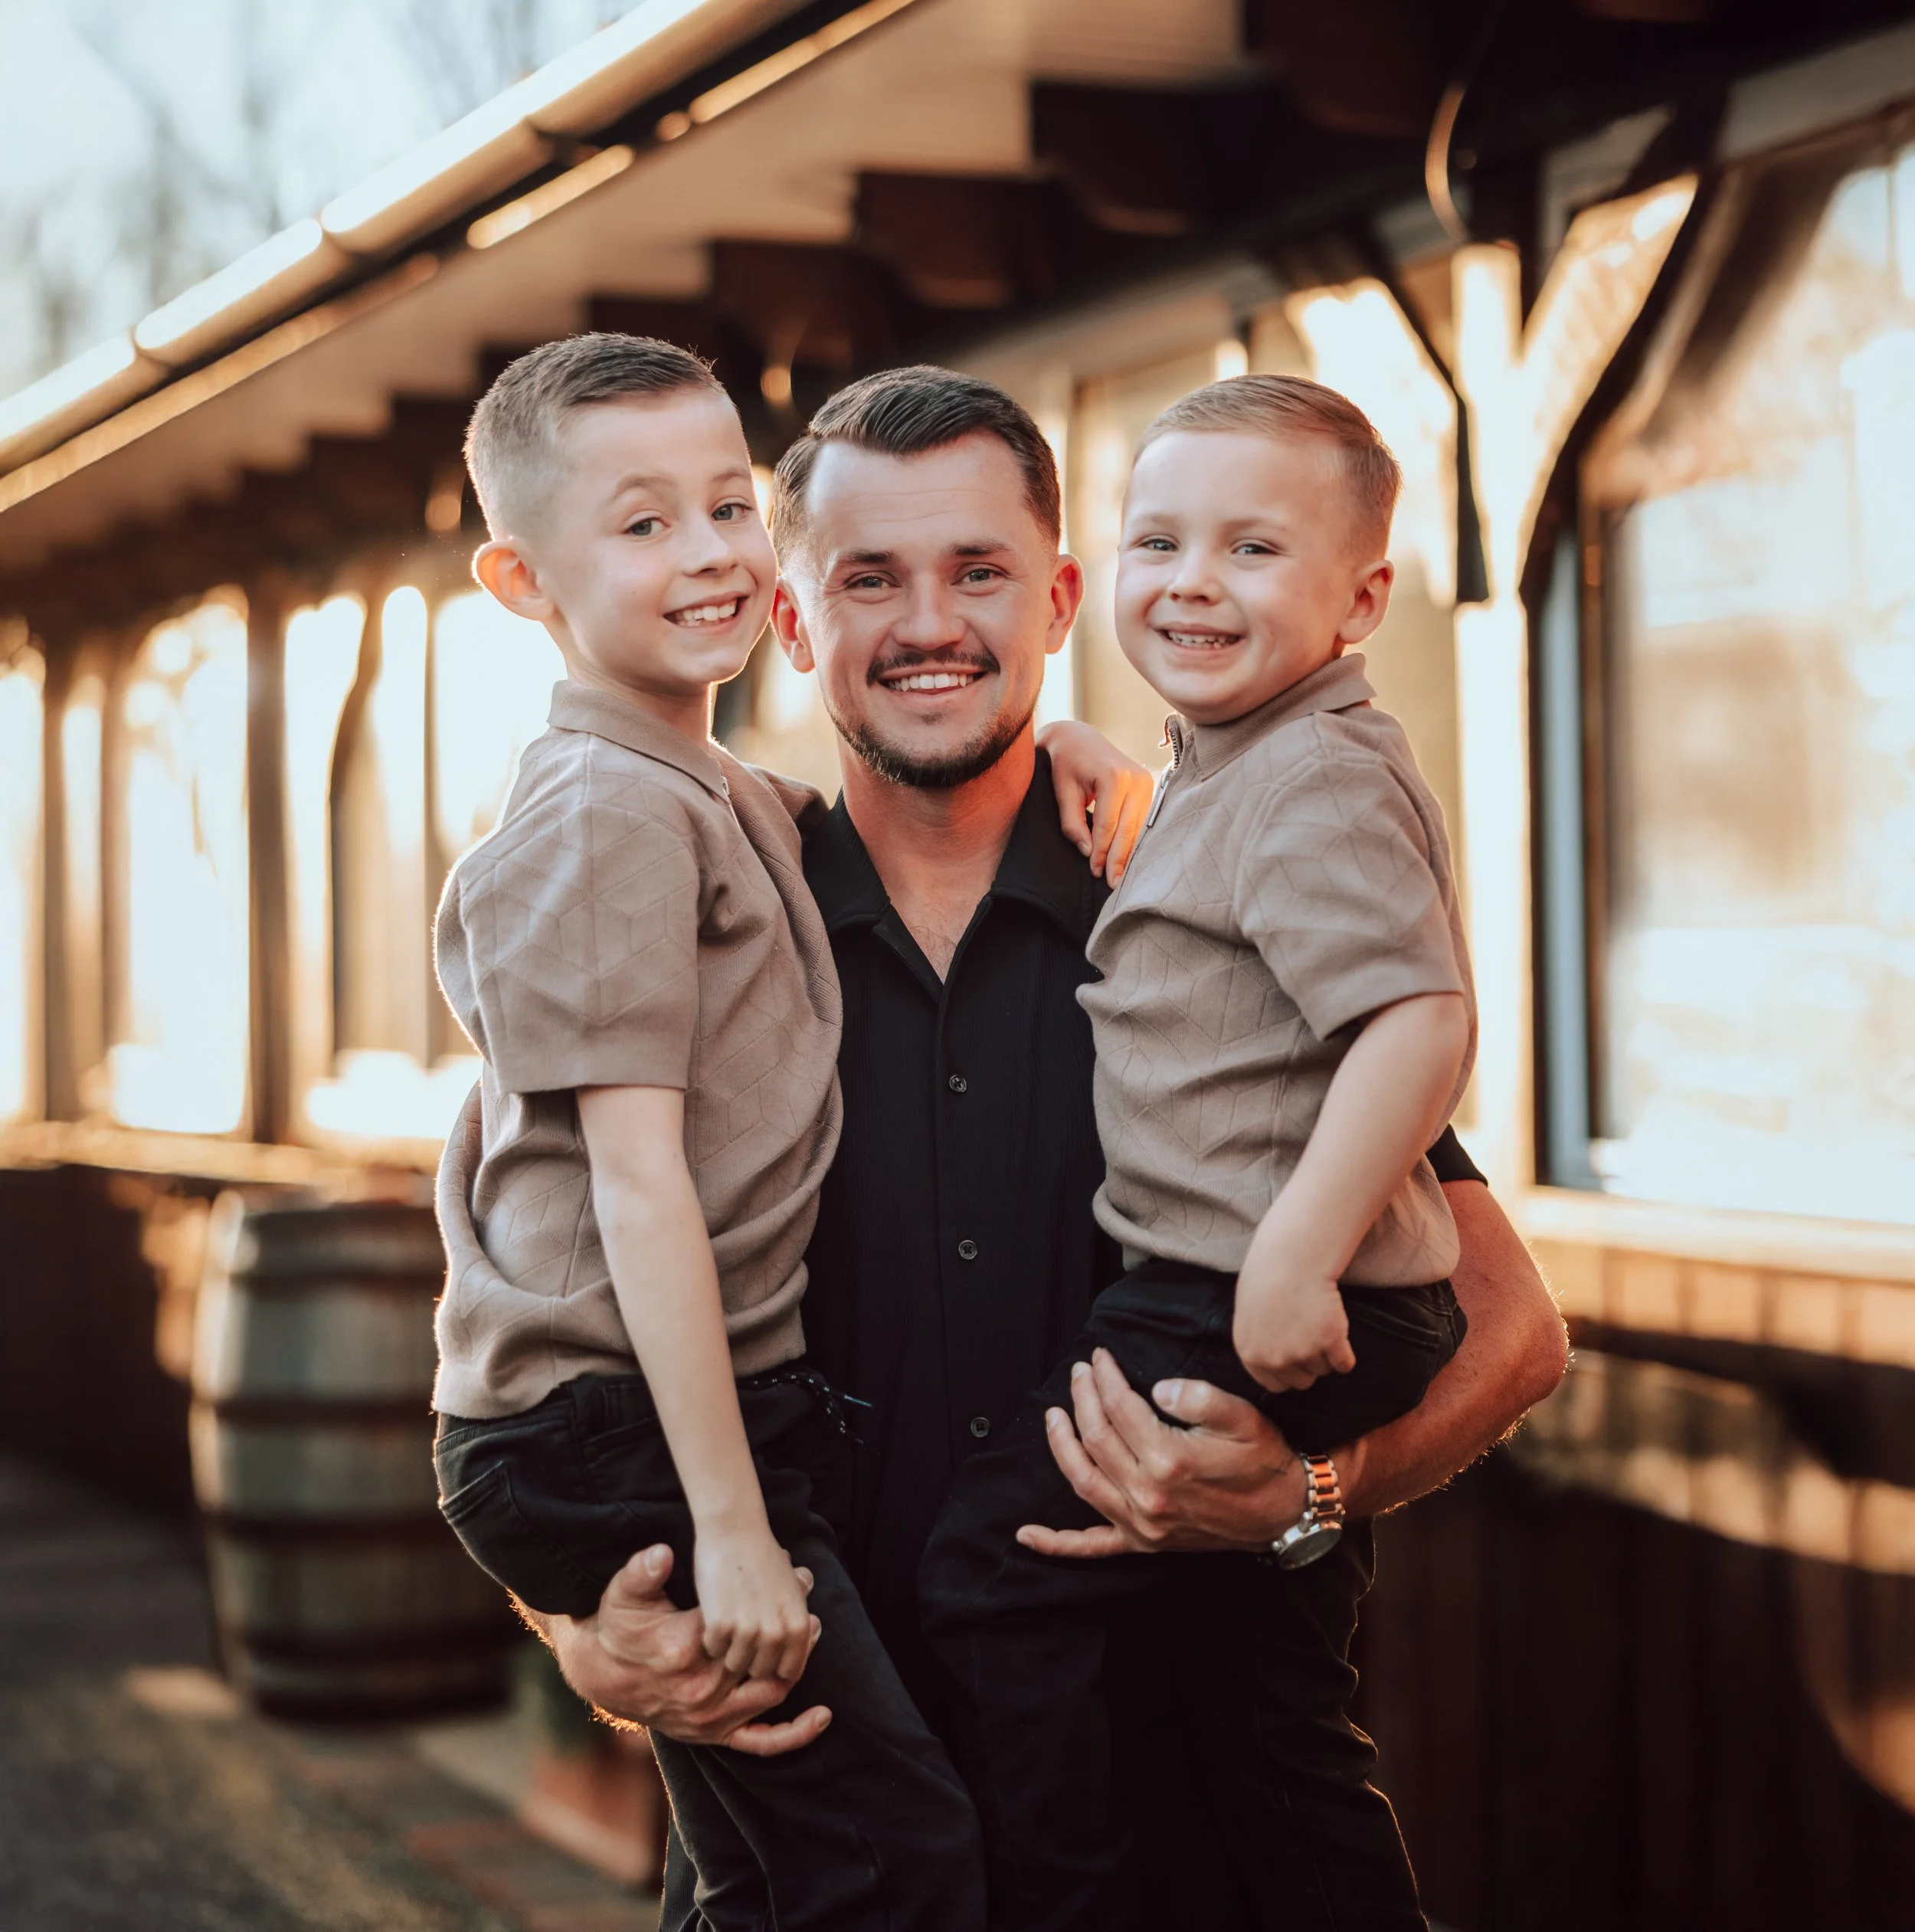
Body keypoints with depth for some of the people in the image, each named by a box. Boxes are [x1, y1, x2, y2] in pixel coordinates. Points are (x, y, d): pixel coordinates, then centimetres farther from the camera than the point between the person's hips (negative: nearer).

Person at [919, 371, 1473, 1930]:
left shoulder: (1318, 779, -16)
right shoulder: (1225, 776, 15)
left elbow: (1422, 1024, -27)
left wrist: (1298, 1257, -29)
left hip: (1273, 1314, -11)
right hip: (1214, 1292, 11)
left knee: (999, 1562, -9)